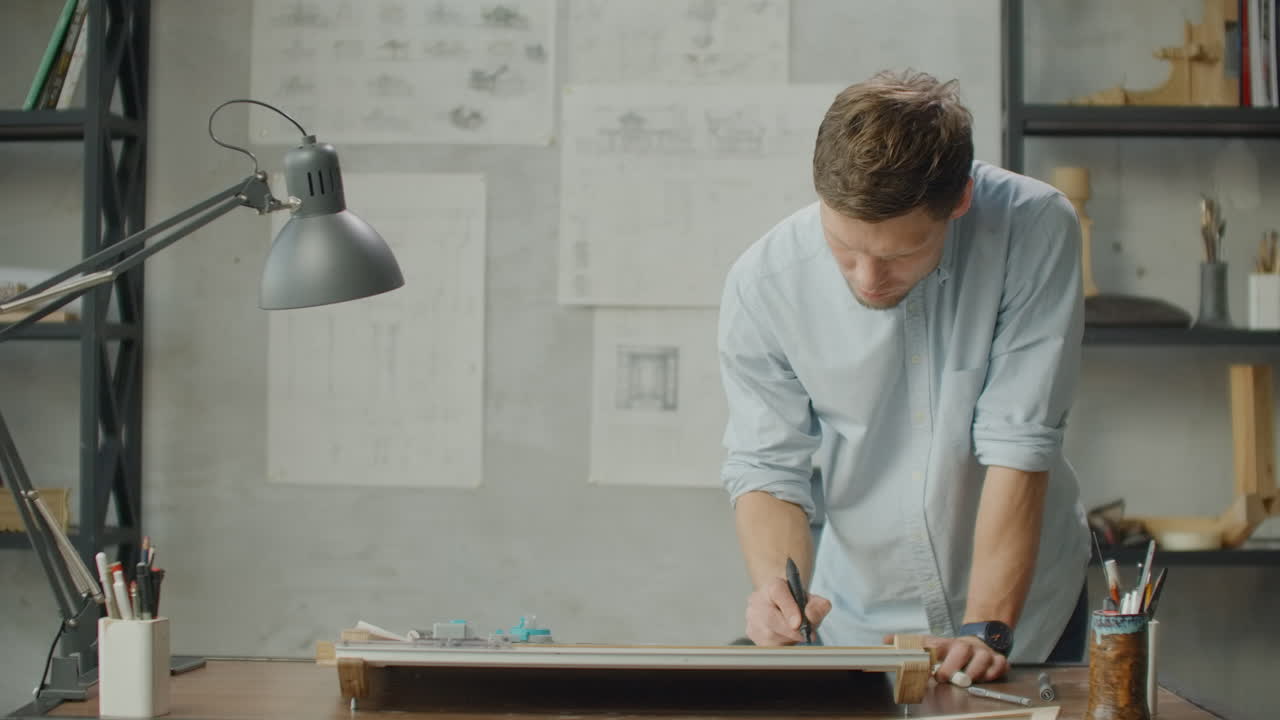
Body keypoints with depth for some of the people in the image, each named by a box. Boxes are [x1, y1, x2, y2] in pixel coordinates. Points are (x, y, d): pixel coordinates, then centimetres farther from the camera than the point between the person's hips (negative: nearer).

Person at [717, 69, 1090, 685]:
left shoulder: (1034, 228, -18)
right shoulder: (763, 284, -15)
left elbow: (1019, 446, -19)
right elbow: (766, 467, -7)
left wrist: (987, 630, -23)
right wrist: (778, 588, -24)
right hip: (858, 627, 0)